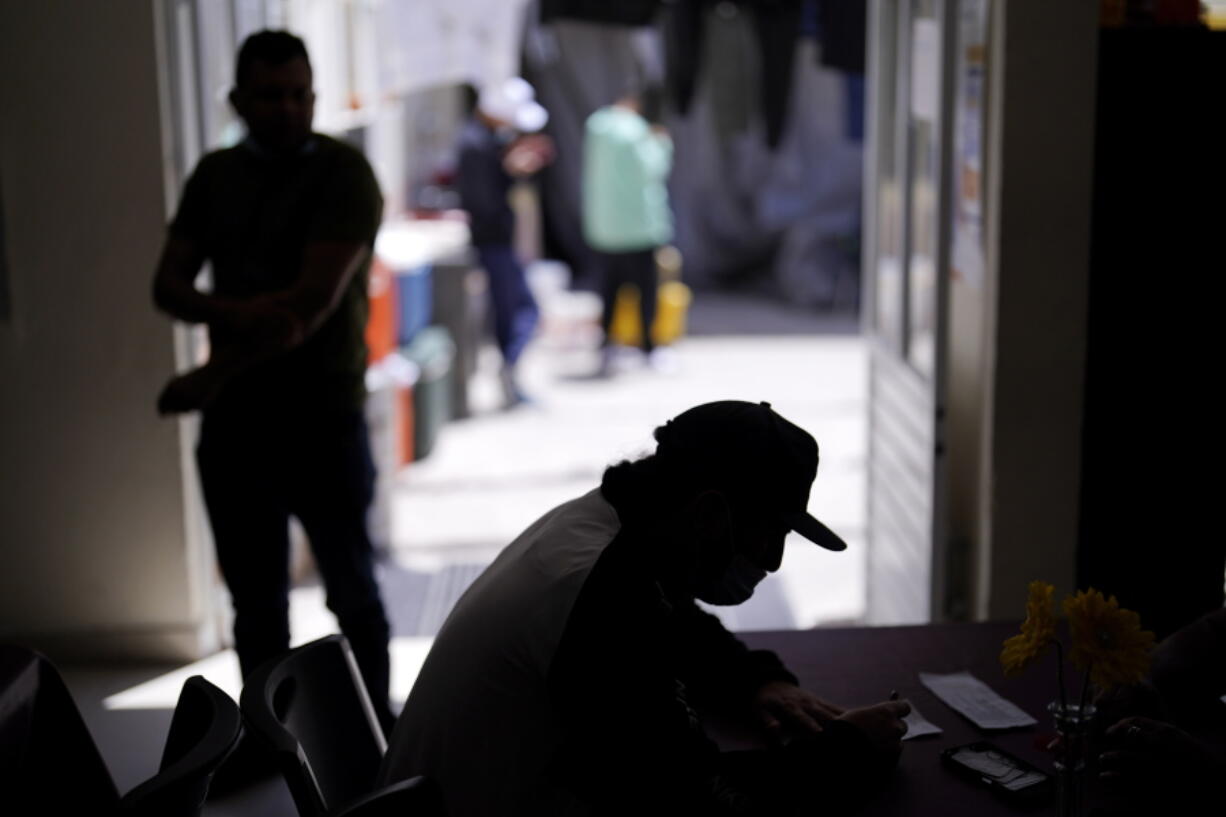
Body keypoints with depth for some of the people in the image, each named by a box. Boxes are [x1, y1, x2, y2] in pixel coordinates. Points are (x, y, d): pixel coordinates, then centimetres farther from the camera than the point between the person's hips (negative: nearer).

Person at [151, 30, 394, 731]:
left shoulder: (343, 174, -8)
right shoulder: (216, 175, 9)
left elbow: (315, 301, -18)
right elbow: (169, 285, 5)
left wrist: (211, 376, -16)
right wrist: (234, 312, -17)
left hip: (324, 421, -4)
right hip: (234, 423, 4)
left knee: (351, 589, 11)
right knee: (256, 601, 12)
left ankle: (375, 720, 28)